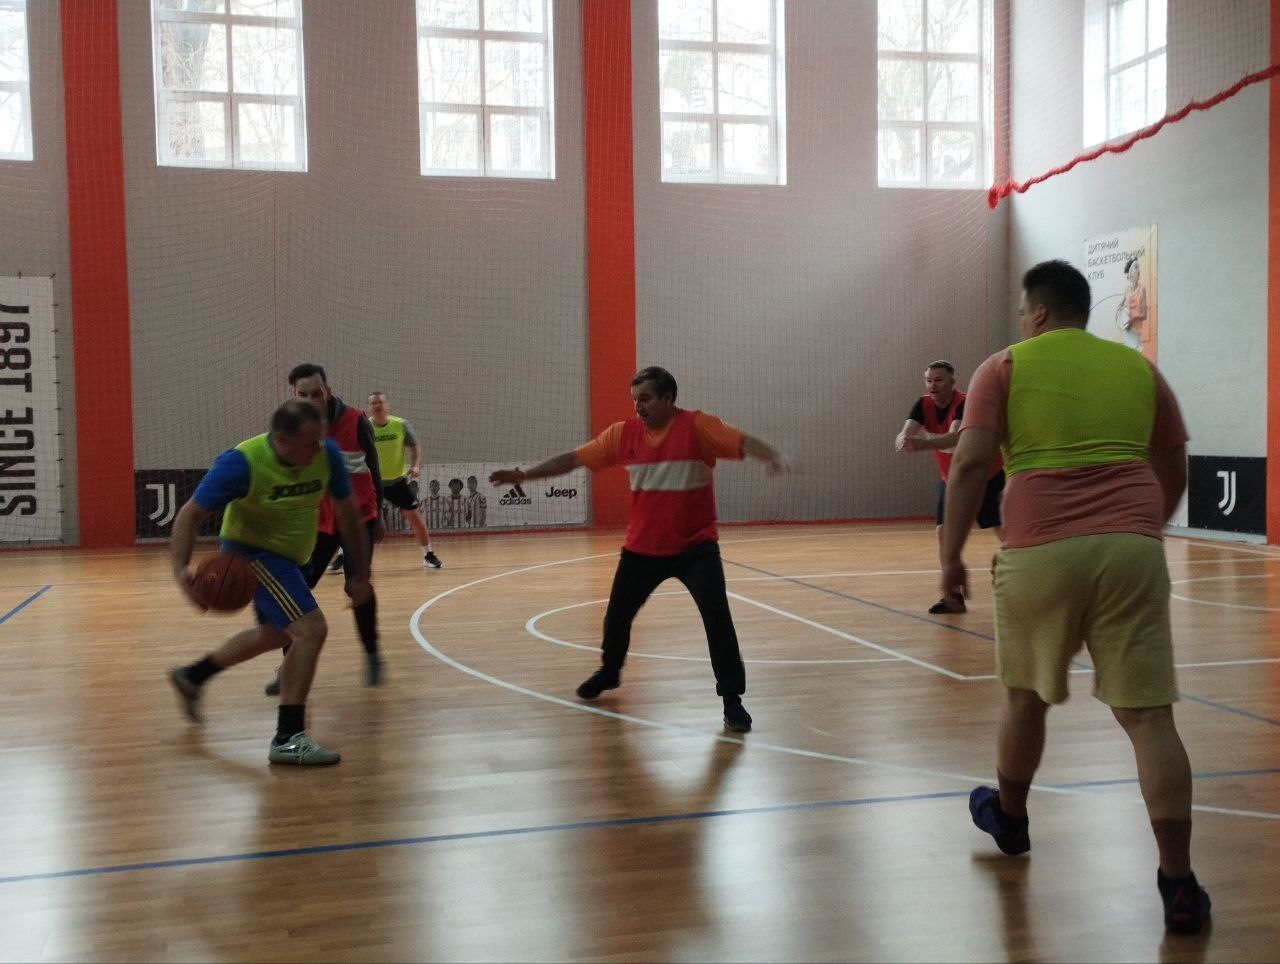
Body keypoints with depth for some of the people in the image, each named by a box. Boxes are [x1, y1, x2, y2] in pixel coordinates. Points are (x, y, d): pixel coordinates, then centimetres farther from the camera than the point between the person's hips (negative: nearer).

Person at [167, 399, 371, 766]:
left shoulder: (326, 453, -15)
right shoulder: (242, 463, -28)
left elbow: (347, 511, -2)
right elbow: (191, 513, -23)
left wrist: (360, 573, 1)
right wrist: (181, 568, -39)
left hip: (286, 557, 8)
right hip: (252, 554, -8)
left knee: (275, 634, 27)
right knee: (312, 629, -23)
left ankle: (192, 676, 50)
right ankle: (288, 739, -16)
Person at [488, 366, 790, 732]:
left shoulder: (698, 426, -13)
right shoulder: (623, 433, -2)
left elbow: (743, 442, -24)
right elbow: (574, 458, 3)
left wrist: (772, 456, -45)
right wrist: (524, 474, 1)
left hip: (696, 546, -4)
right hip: (642, 547, 4)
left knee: (717, 615, -15)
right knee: (617, 614, 15)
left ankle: (732, 699, -2)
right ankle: (609, 672, 44)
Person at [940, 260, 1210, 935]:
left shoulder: (1005, 367, 6)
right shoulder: (1139, 368, 16)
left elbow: (971, 463, -5)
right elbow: (1175, 474, 21)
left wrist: (951, 555, 1)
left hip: (1040, 551, -2)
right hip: (1132, 548, 2)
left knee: (1027, 696, 19)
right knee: (1148, 715, 2)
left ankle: (1009, 818, 40)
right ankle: (1179, 884, -1)